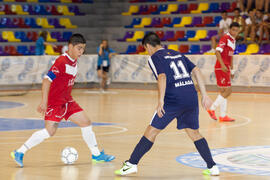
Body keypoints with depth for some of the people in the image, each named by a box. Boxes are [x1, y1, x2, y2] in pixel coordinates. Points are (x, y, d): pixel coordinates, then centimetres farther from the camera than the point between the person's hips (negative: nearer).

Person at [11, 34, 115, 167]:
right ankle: (19, 153, -10)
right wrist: (44, 102, -24)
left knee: (86, 123, 7)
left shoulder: (74, 61, 9)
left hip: (67, 101, 9)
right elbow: (47, 80, -21)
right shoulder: (61, 61, -19)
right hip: (54, 101, -9)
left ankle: (96, 154, 18)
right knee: (50, 130, -17)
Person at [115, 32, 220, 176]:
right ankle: (212, 167, 16)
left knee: (151, 131, 3)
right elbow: (196, 71, 16)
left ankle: (132, 164, 4)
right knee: (194, 133, 20)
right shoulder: (177, 54, 23)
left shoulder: (154, 57, 4)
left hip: (174, 99, -6)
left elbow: (162, 77, -14)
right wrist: (204, 95, 16)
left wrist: (161, 100, -21)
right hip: (192, 97, 6)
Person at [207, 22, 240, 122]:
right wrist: (222, 65, -27)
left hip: (225, 69, 9)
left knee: (223, 92, 10)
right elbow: (217, 51, -20)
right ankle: (212, 109, -2)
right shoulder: (225, 38, -11)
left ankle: (223, 116, 14)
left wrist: (232, 70, 25)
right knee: (227, 91, -11)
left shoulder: (233, 40, 17)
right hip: (221, 68, -9)